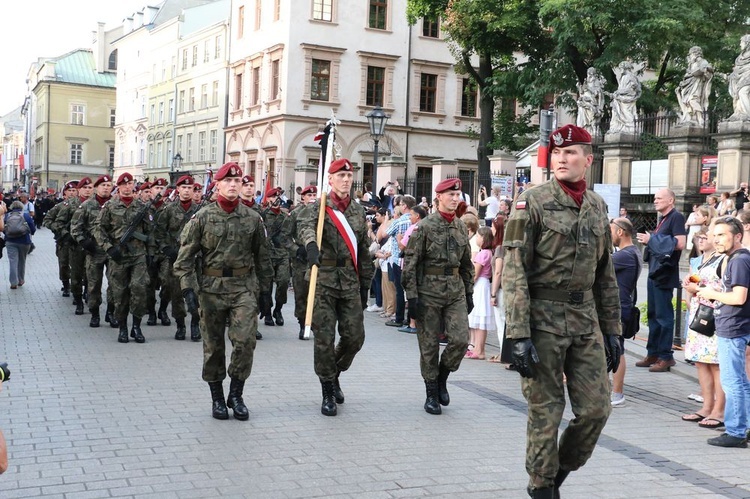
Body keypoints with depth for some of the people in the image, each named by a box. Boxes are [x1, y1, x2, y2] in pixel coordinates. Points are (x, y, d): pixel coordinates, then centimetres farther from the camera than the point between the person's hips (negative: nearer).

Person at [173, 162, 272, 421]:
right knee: (213, 346, 8)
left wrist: (264, 288, 12)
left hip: (243, 287, 1)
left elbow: (262, 256, 13)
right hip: (211, 288, 0)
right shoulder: (202, 217, -1)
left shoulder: (253, 218, 4)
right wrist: (188, 289, -8)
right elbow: (185, 256, -1)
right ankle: (217, 398, 22)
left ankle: (236, 394, 7)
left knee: (245, 340, -11)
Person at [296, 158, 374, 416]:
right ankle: (328, 392, 13)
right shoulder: (318, 207, -2)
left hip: (351, 282, 4)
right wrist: (311, 243, -48)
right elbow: (305, 225, -25)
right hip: (324, 281, -4)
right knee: (325, 338, -1)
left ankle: (334, 374, 30)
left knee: (354, 336, 3)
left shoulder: (358, 211, 13)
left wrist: (365, 285, 15)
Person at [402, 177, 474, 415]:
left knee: (460, 339, -7)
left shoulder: (461, 227, 9)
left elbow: (467, 263, 16)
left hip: (456, 291, 4)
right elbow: (410, 262, -8)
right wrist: (412, 296, -12)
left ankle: (442, 376, 19)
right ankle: (432, 393, 17)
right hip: (429, 291, -4)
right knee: (429, 345, 3)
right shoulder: (425, 226, -7)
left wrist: (469, 293, 14)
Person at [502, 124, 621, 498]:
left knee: (596, 409, 5)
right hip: (543, 318, -5)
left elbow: (605, 276, 16)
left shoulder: (598, 207, 10)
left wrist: (611, 330, 13)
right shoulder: (532, 202, -7)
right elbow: (514, 272, -12)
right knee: (545, 412, 3)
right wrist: (519, 335, -18)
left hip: (586, 320, 5)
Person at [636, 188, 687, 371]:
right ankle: (653, 353, 19)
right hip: (655, 272, 9)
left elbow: (680, 243, -20)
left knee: (664, 315, -4)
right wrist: (648, 241, 6)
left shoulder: (676, 217, -10)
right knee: (653, 314, 12)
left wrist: (652, 239, -16)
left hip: (665, 274, -9)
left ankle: (666, 356, 2)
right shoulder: (662, 219, 17)